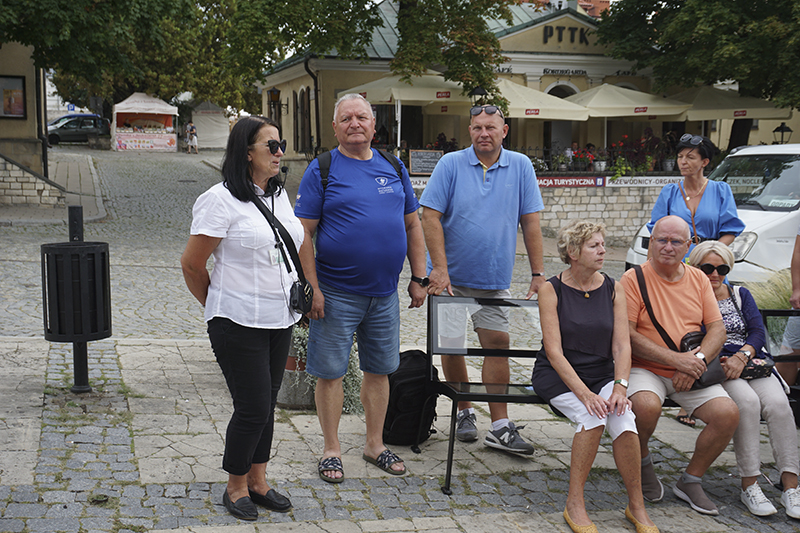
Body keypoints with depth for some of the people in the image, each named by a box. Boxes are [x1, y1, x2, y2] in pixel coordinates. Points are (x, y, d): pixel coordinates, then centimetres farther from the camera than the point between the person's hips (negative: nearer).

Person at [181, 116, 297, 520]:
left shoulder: (278, 195, 10)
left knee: (266, 405, 13)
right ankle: (235, 487, 17)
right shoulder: (222, 200, -13)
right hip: (239, 323, -7)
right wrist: (218, 308, 5)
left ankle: (257, 483, 27)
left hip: (280, 320, 7)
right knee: (253, 407, -3)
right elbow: (192, 264, -8)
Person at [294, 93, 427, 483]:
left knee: (379, 369, 13)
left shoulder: (393, 168, 10)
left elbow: (413, 225, 14)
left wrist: (419, 278, 9)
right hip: (336, 292, -4)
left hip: (384, 292, 5)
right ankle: (331, 449, 18)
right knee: (330, 371, 3)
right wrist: (312, 287, -14)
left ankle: (375, 445, 28)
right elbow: (303, 233, -8)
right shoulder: (322, 170, -4)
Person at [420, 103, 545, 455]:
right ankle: (464, 412, 24)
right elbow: (430, 217, -9)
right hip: (451, 275, -1)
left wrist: (538, 273, -2)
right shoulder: (450, 164, -5)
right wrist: (439, 268, -16)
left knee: (497, 343, -1)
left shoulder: (520, 166, 2)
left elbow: (530, 222, 2)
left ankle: (500, 427, 5)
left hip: (494, 279, 1)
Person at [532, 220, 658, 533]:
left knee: (623, 418, -26)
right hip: (558, 376, -3)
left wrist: (620, 386, -20)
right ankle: (575, 504, -14)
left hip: (602, 374, 3)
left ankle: (636, 507, -8)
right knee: (592, 417, -31)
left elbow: (621, 345, -2)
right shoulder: (551, 290, -7)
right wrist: (583, 393, -26)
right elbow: (554, 352, -14)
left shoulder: (613, 290, 4)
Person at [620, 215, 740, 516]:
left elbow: (717, 329, 6)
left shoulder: (698, 279, 10)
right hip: (644, 369, -4)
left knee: (728, 414, -17)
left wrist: (698, 361, -14)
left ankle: (690, 481, 5)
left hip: (691, 374, 4)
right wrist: (675, 358, -19)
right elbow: (626, 335, -13)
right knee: (647, 405, -35)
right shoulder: (634, 279, -5)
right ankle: (642, 463, -1)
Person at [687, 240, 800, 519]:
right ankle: (749, 485, -26)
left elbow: (758, 331, 8)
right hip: (714, 368, -4)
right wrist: (717, 360, -17)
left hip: (752, 360, 4)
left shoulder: (741, 294, 21)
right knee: (747, 401, -33)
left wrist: (742, 356, -12)